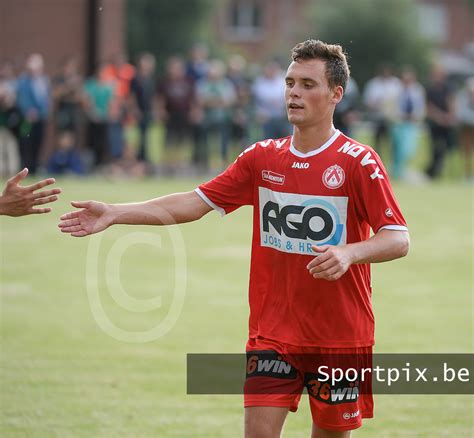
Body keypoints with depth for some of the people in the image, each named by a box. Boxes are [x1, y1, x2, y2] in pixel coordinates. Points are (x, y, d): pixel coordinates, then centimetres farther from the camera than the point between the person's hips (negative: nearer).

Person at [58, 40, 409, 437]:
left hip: (340, 336, -3)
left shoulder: (358, 162, -9)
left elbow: (398, 240, -12)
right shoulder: (262, 158, 5)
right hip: (273, 332, 3)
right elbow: (195, 203, 5)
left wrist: (348, 253, -32)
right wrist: (114, 213, -3)